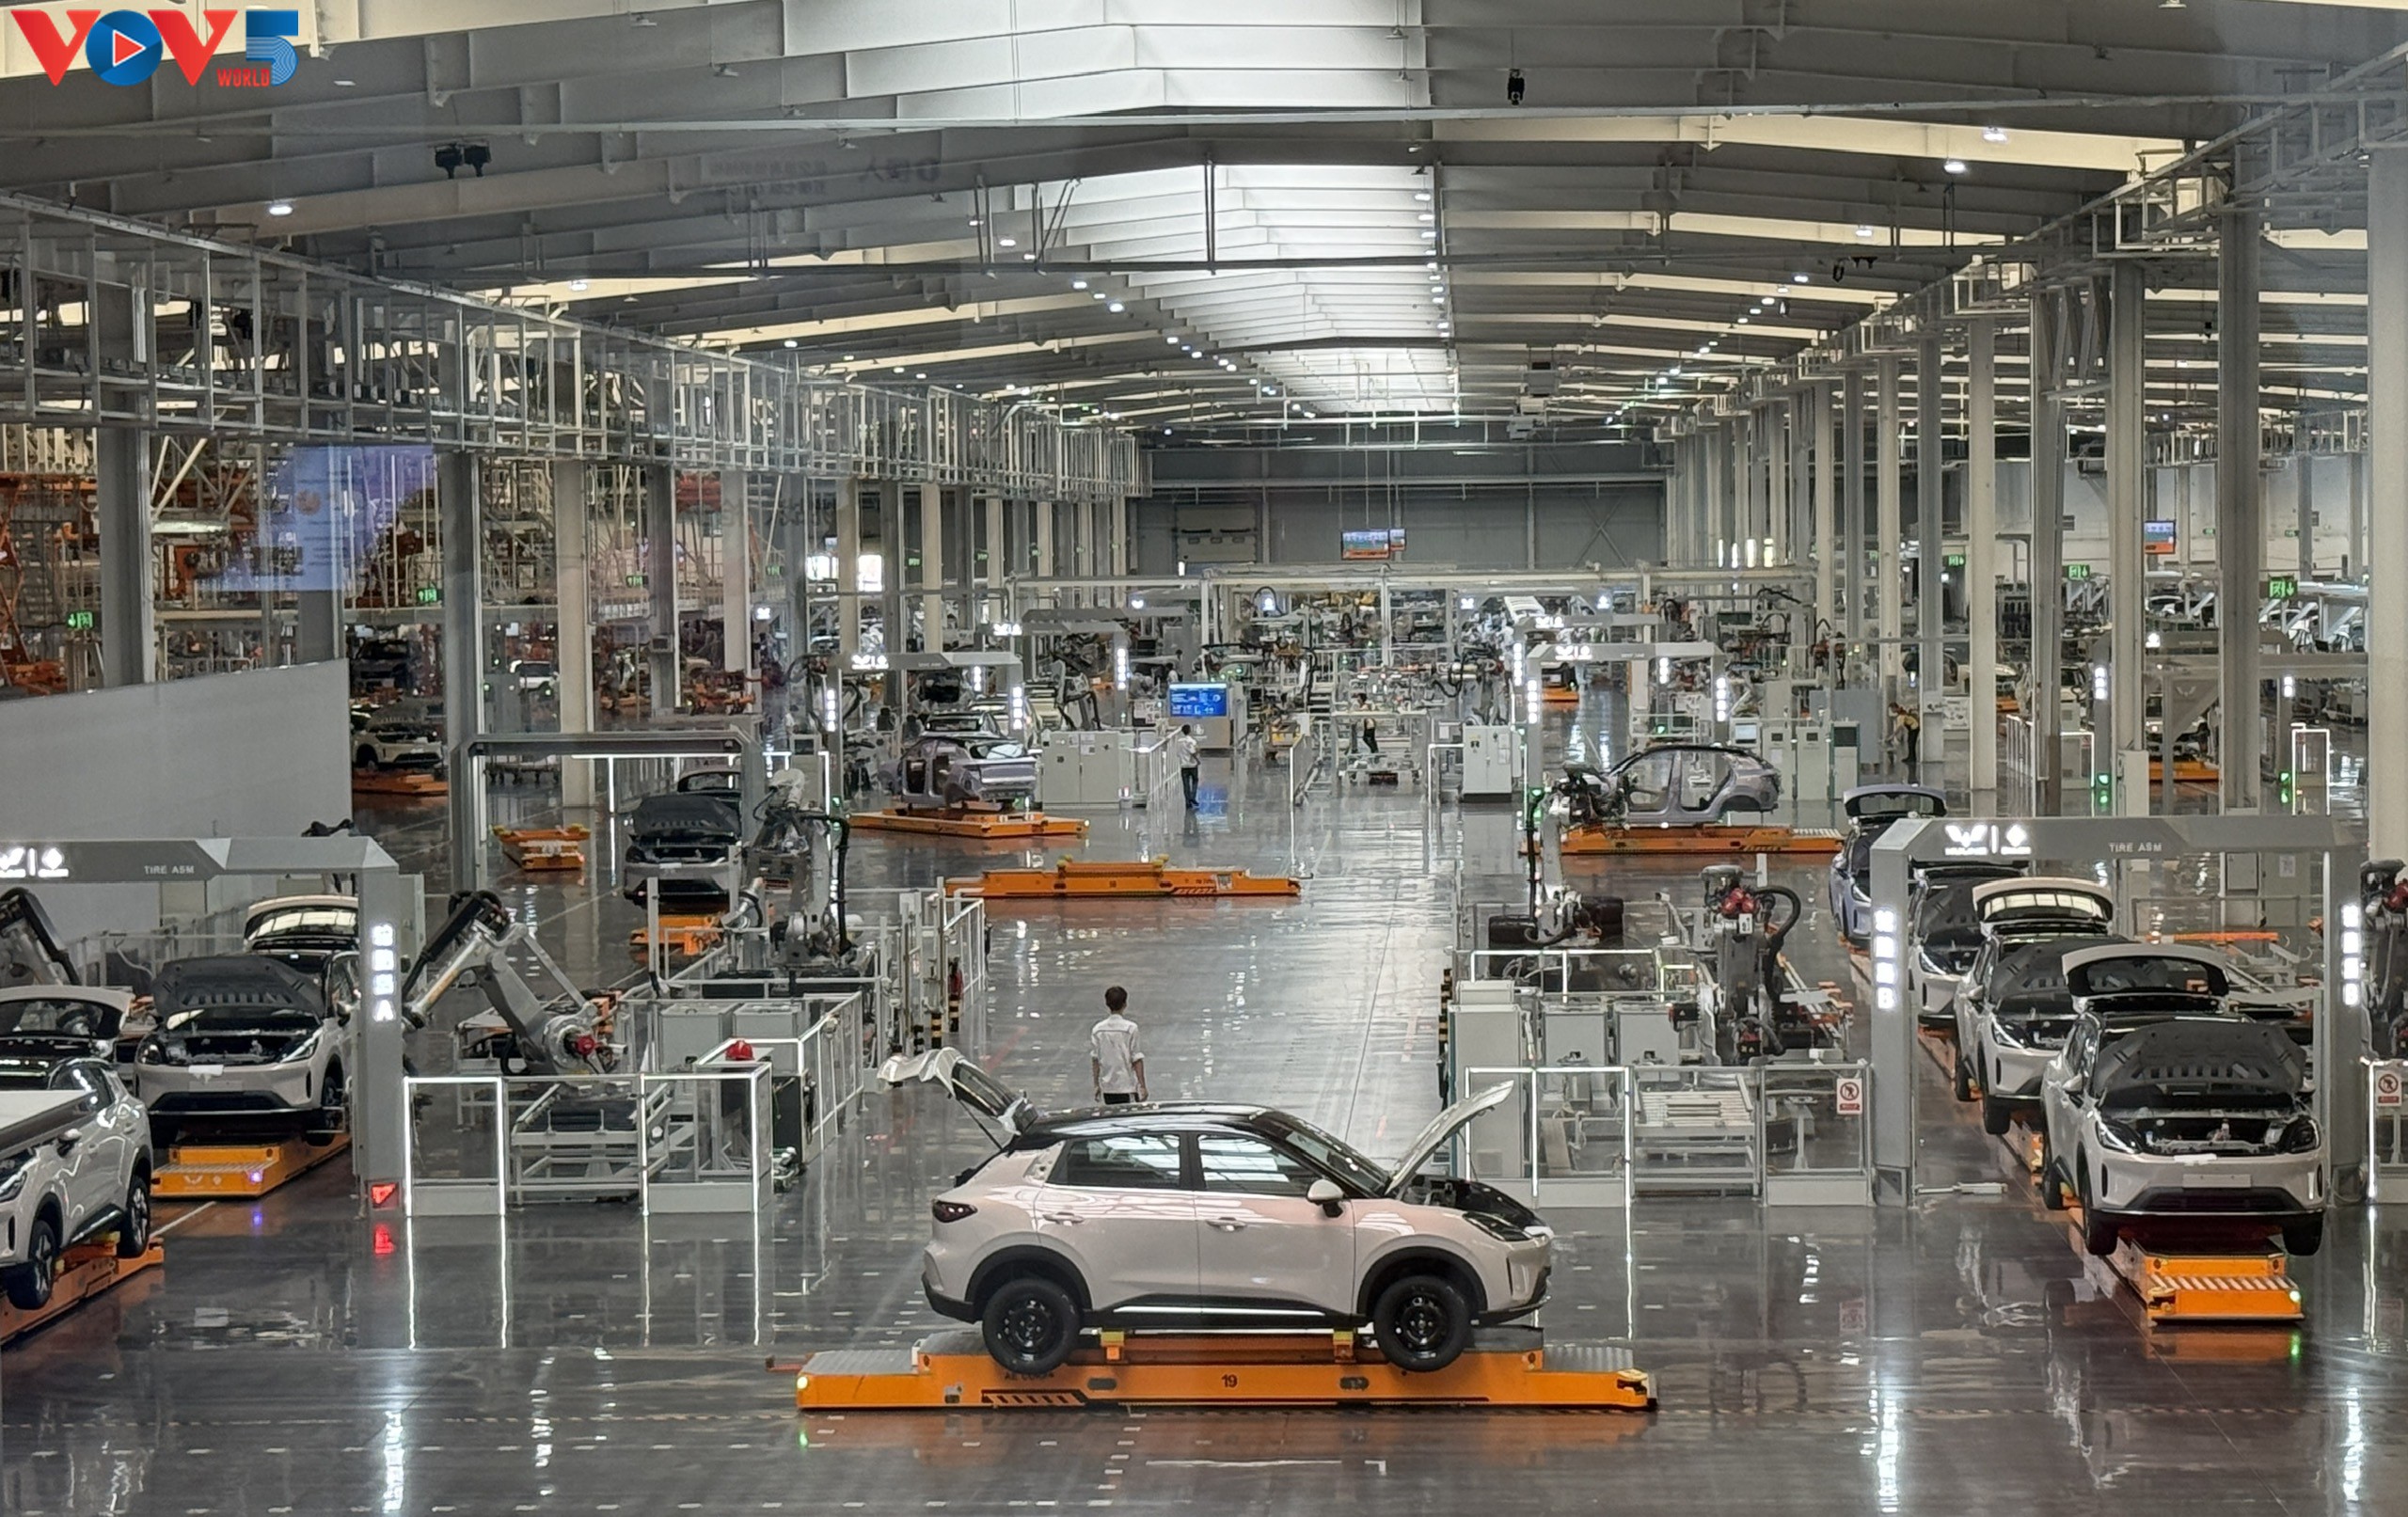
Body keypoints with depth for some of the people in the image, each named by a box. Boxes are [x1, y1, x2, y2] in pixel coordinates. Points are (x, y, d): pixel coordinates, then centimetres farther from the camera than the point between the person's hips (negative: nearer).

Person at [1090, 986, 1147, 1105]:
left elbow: (1095, 1060, 6)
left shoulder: (1098, 1030, 0)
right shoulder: (1130, 1028, -11)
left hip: (1107, 1087, 4)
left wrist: (1096, 1085, 15)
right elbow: (1137, 1060, -10)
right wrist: (1142, 1085, -4)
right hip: (1128, 1086, -4)